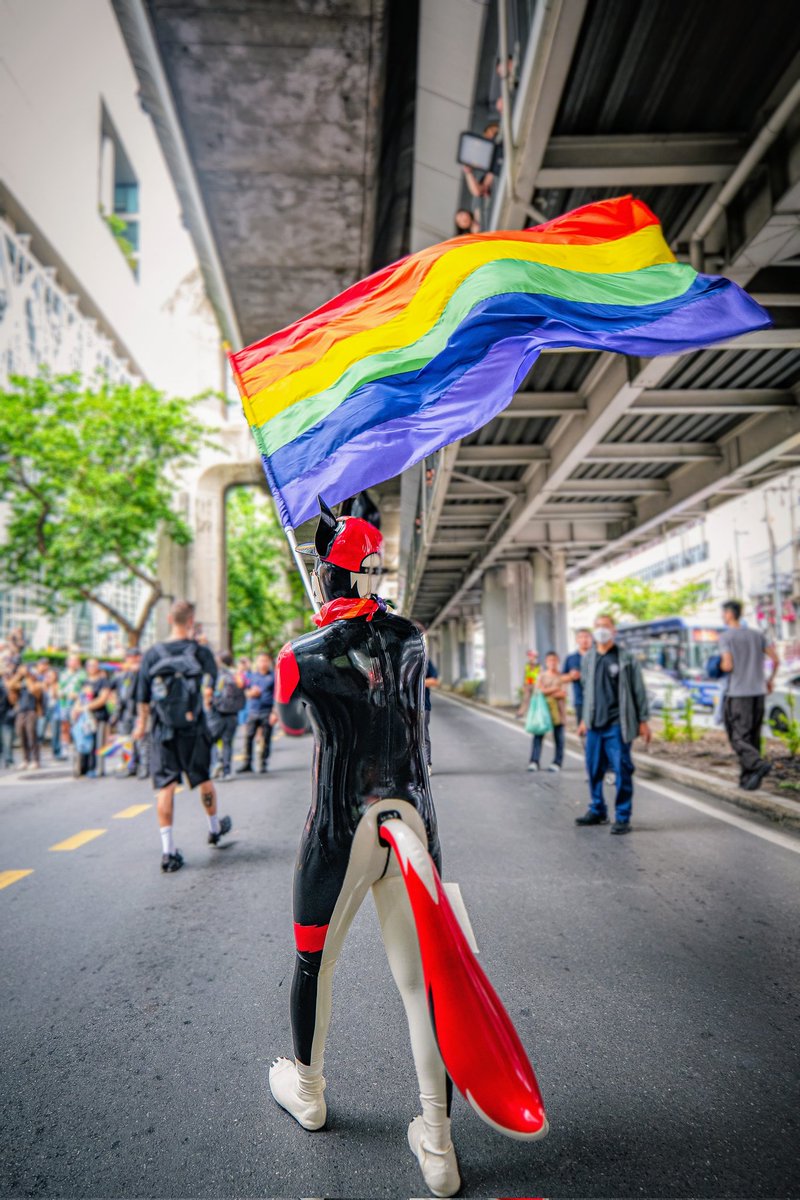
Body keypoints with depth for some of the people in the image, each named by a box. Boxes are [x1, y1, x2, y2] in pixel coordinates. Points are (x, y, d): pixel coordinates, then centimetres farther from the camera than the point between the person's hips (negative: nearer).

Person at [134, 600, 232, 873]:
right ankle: (215, 828, 38)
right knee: (204, 780, 18)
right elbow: (214, 679, 7)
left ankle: (168, 851, -1)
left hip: (162, 730, 1)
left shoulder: (153, 653, -2)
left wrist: (142, 722, 18)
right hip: (194, 729, -1)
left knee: (165, 786, 1)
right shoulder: (200, 651, -8)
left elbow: (143, 696, 5)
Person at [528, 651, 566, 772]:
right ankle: (534, 761, -6)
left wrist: (547, 691, -11)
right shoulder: (542, 675, 8)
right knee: (538, 734, -6)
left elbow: (563, 693, -5)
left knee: (558, 737, 3)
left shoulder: (561, 676, 4)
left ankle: (557, 763, 10)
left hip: (557, 709, 0)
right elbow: (539, 690, -3)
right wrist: (555, 689, -9)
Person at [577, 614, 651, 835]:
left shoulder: (626, 658, -2)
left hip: (617, 725, -5)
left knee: (622, 771, -2)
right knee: (594, 769, 11)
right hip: (594, 725, 5)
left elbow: (638, 690, -1)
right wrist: (584, 719, 19)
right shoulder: (588, 659, 11)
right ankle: (597, 811, 26)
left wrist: (642, 720, -3)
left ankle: (622, 818, 7)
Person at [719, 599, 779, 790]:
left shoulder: (725, 637, -7)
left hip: (737, 695, -6)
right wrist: (771, 679, 20)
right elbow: (776, 659, 5)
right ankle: (748, 778, 12)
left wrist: (720, 666, 7)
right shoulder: (756, 635, 10)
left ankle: (759, 764, -24)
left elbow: (728, 666, -16)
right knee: (753, 737, 12)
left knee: (738, 738, -2)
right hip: (758, 693, 6)